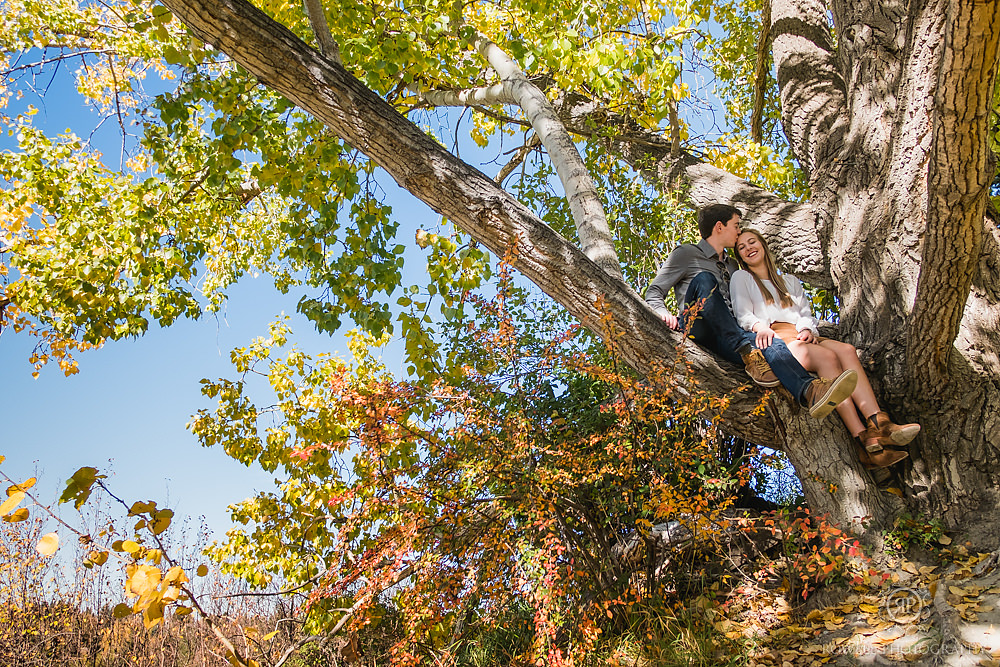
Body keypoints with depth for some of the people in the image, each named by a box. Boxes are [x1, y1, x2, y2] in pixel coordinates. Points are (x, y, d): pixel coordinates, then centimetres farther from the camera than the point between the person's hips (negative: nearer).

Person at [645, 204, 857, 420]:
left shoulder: (732, 266, 34)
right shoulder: (686, 254, 16)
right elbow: (653, 293, 9)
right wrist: (664, 313, -13)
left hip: (725, 340, 5)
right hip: (696, 329, -4)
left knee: (773, 345, -27)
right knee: (704, 278, -31)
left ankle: (810, 392, -59)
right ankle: (748, 355, -41)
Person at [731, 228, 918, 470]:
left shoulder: (789, 280, 32)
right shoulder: (741, 278, 20)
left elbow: (806, 313, 21)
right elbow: (744, 315, 4)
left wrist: (807, 329, -4)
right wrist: (761, 327, -18)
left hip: (800, 336, 5)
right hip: (772, 339, -5)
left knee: (846, 350, -28)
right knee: (827, 356, -33)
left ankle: (878, 423, -44)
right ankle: (865, 441, -44)